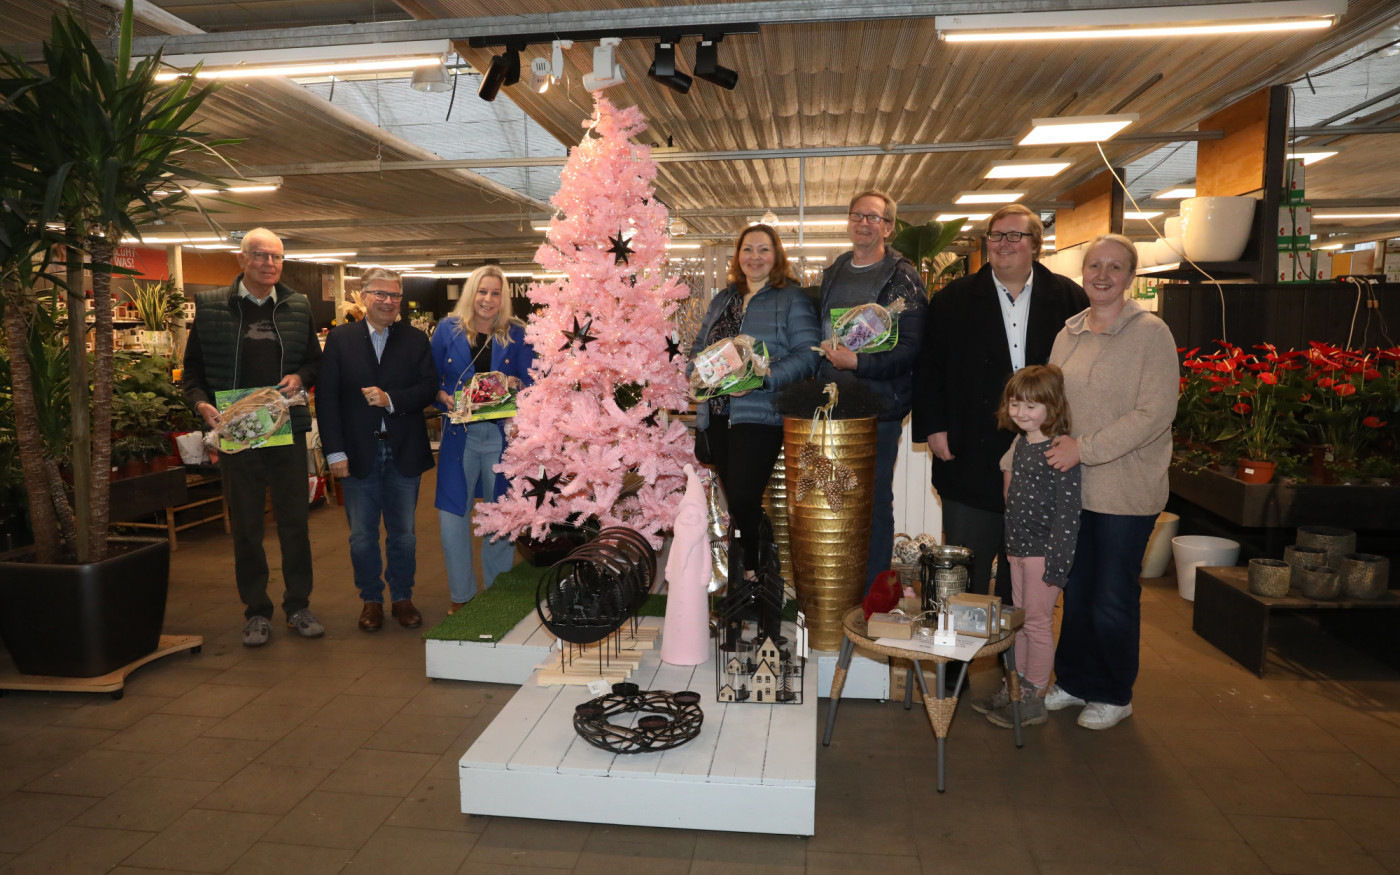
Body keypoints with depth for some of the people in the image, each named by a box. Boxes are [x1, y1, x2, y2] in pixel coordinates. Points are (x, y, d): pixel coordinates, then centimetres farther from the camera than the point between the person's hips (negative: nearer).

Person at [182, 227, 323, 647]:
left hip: (288, 429, 1)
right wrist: (202, 404, -11)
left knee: (294, 521, 6)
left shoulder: (298, 306, 7)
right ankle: (256, 611, 20)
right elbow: (193, 368, 6)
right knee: (245, 525, 7)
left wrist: (301, 377, -7)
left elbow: (315, 360, 14)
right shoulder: (210, 306, 3)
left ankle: (298, 605, 20)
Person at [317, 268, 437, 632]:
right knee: (362, 535, 10)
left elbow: (429, 387, -4)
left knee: (403, 533, 12)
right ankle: (371, 599, 26)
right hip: (358, 453, 0)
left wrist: (391, 399, -19)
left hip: (404, 452, 1)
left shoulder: (416, 339, 3)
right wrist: (334, 451, -10)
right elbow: (326, 397, -4)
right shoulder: (340, 339, 0)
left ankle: (403, 597, 27)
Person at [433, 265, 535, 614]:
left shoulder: (517, 334, 3)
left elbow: (533, 382, 3)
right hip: (459, 434, 1)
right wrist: (445, 397, -11)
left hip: (503, 434, 0)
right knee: (452, 514, 2)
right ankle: (461, 594, 20)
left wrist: (515, 384, -17)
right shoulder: (448, 330, 4)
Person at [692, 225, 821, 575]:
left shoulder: (792, 300, -1)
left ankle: (754, 571, 8)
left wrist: (761, 378, -23)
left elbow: (807, 354, -11)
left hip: (759, 416, -6)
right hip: (717, 414, 6)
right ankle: (741, 570, 25)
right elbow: (698, 347, 22)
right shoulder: (722, 300, 18)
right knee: (733, 499, 11)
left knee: (743, 500, -12)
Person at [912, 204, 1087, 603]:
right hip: (971, 456, -1)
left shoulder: (1068, 297, 4)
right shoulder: (953, 299, 4)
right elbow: (928, 367, 2)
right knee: (967, 570, 7)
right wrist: (933, 427, -7)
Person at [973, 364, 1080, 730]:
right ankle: (1016, 688, 30)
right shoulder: (1019, 443, 7)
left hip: (1043, 550, -8)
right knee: (1020, 620, 17)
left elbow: (1068, 511, -20)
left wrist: (1057, 562, -21)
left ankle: (1034, 699, 16)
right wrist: (1011, 544, 16)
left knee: (1038, 623, 3)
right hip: (1019, 548, 8)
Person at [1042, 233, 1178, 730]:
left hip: (1125, 491, -5)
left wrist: (1085, 448, -20)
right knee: (1075, 590, 14)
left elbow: (1155, 413, -16)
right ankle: (1074, 680, 31)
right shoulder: (1069, 333, 9)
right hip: (1071, 485, 5)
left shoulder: (1150, 333, -8)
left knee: (1113, 598, 6)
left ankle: (1113, 695, 25)